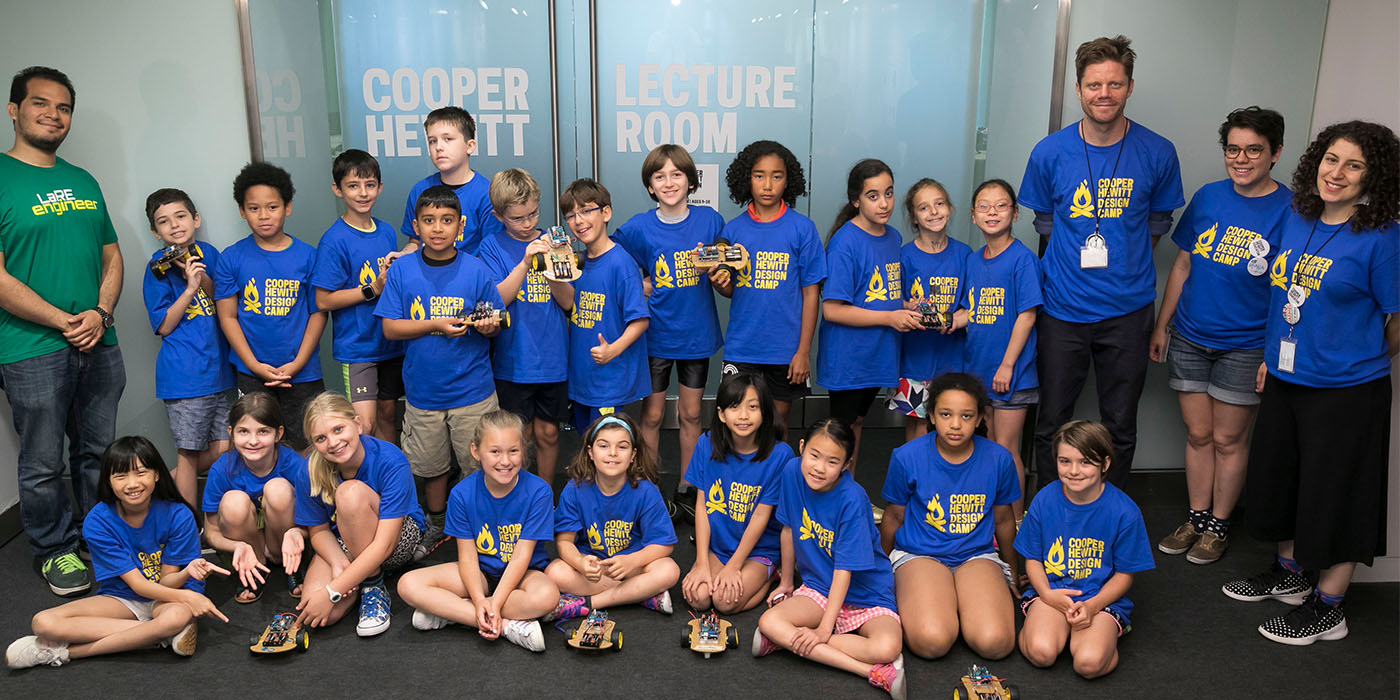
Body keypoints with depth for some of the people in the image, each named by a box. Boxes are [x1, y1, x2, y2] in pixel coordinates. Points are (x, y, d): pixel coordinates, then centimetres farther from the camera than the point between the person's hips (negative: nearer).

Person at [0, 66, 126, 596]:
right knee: (43, 465, 7)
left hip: (99, 345, 5)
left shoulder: (84, 183, 12)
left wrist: (100, 314, -4)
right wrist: (63, 322, -14)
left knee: (98, 453, 16)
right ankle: (56, 550, 25)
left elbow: (112, 258, 14)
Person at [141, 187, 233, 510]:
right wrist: (190, 287, -17)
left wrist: (203, 279, -11)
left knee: (223, 449, 7)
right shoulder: (158, 268, -5)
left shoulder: (207, 253, 7)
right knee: (189, 453, 2)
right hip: (184, 373, -5)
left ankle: (168, 484, 31)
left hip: (218, 366, 5)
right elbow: (164, 326, -8)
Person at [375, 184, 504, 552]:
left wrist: (489, 326, -21)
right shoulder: (402, 270, -2)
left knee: (479, 466, 4)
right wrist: (435, 325, -19)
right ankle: (436, 525, 40)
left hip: (472, 389, -1)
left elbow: (494, 326, 3)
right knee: (431, 466, 17)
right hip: (423, 390, 2)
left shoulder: (476, 270, -4)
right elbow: (390, 328, -5)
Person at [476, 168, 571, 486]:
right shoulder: (492, 246, -2)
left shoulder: (549, 242, 4)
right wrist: (525, 263, -24)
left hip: (552, 358, 2)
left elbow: (567, 302, 0)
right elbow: (497, 300, -13)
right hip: (513, 360, -2)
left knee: (547, 433, 11)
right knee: (519, 436, 6)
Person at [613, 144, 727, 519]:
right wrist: (638, 285, -9)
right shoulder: (639, 228, -7)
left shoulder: (710, 220, -3)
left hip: (697, 333, 1)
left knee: (690, 414, 11)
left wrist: (721, 275, -13)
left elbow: (724, 270, 9)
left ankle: (686, 490, 25)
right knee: (652, 415, 7)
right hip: (656, 334, -1)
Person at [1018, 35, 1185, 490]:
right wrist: (1075, 265, 3)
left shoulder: (1157, 154, -4)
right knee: (1052, 424, 8)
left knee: (1120, 428, 11)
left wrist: (1122, 263, 6)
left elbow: (1158, 222, 11)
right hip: (1063, 310, 0)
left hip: (1128, 311, 0)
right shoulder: (1049, 153, -4)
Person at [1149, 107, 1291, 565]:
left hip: (1245, 346, -3)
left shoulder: (1291, 210, -10)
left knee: (1228, 439, 7)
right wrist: (1162, 324, 11)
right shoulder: (1208, 198, 3)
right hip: (1190, 338, 4)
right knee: (1198, 433, 12)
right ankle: (1196, 518, 27)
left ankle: (1219, 525, 24)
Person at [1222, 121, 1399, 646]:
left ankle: (1328, 607, 21)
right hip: (1284, 380, 7)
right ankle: (1289, 573, 41)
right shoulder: (1297, 220, 4)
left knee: (1336, 496, 5)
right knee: (1279, 479, 19)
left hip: (1345, 391, -7)